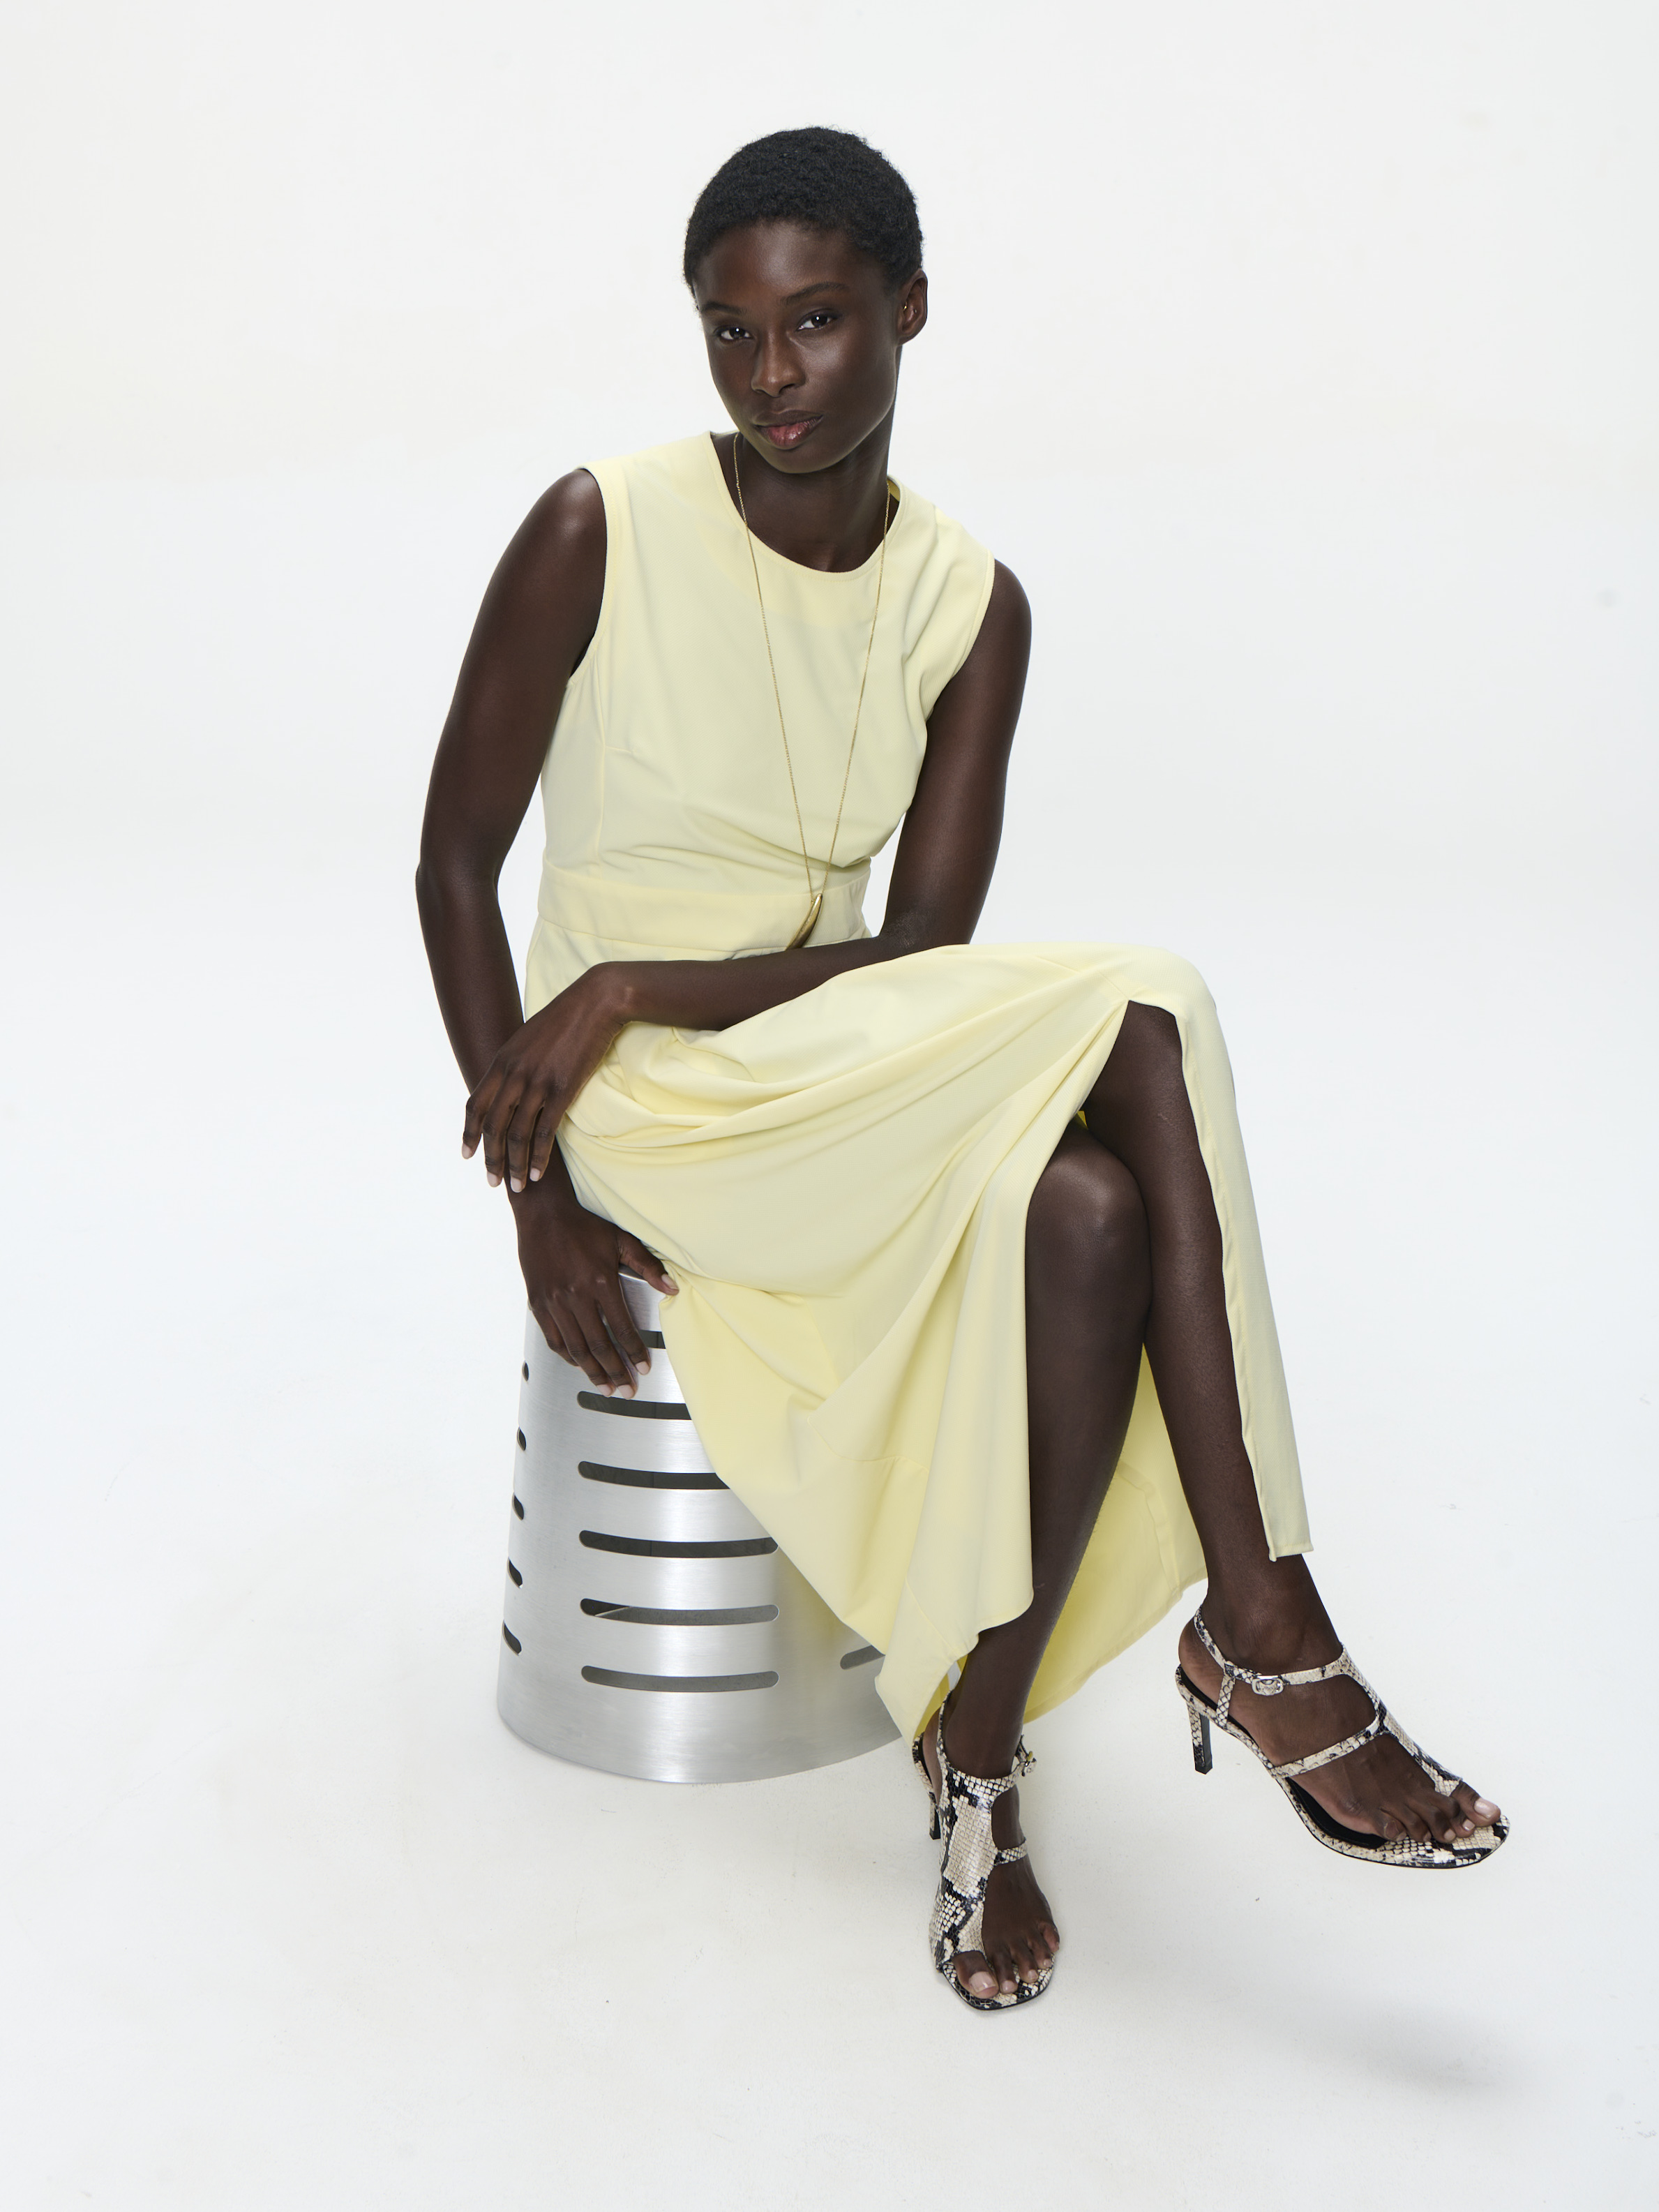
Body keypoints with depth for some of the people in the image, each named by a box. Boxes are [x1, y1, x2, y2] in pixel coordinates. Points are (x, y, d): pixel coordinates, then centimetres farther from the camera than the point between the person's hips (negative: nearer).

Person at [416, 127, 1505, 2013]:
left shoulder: (971, 603, 3)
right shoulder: (599, 534, -7)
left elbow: (924, 941, -5)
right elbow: (454, 864, -5)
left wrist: (641, 986, -19)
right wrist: (538, 1198, -12)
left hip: (847, 1062, 5)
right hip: (638, 1099, -4)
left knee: (1087, 1209, -31)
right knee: (1137, 1021, -29)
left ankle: (979, 1753, -18)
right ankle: (1267, 1639, -20)